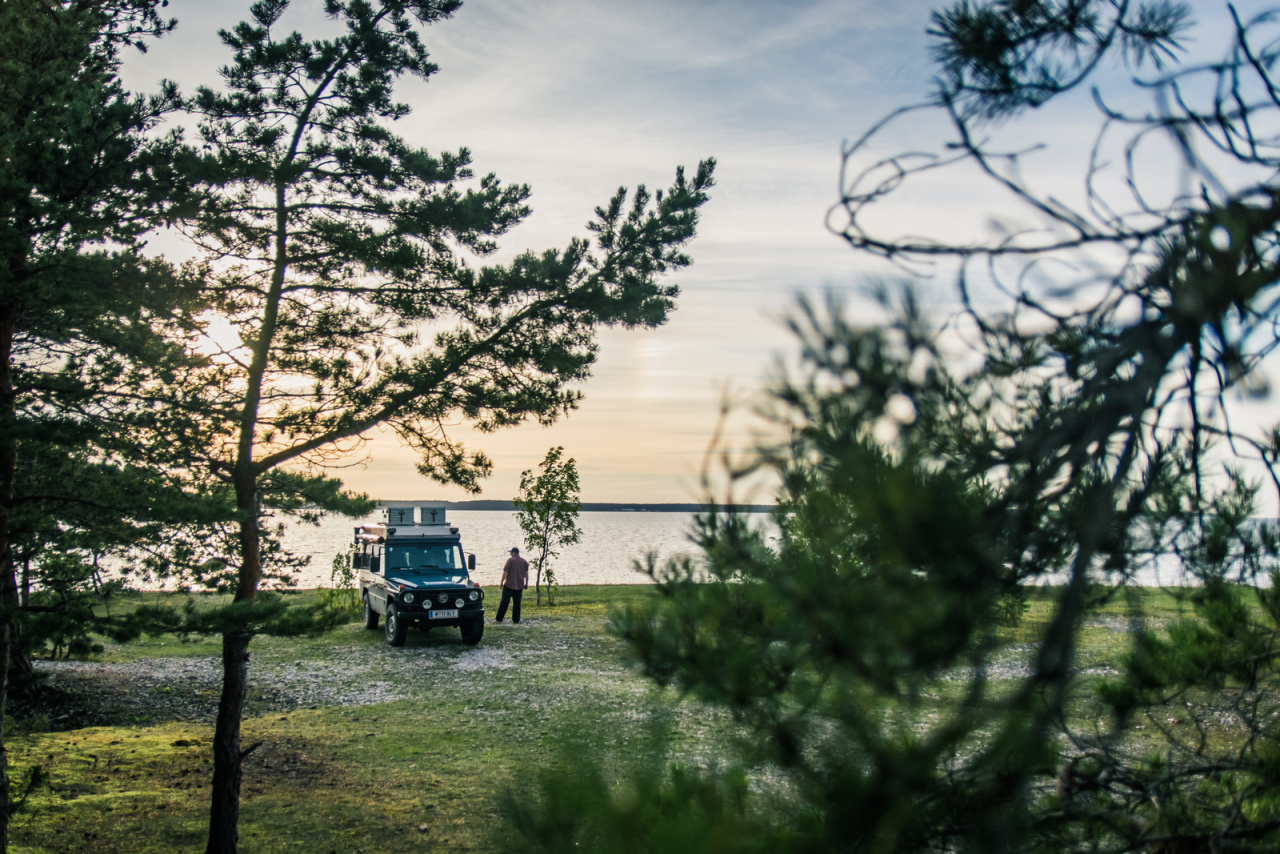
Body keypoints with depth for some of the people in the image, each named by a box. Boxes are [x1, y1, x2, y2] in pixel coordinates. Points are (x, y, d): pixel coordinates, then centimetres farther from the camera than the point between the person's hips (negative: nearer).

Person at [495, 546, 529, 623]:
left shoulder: (510, 560, -9)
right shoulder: (524, 561, 7)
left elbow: (505, 572, -11)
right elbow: (526, 573, 8)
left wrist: (502, 582, -4)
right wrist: (526, 583, 14)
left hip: (509, 585, -4)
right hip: (519, 585, 4)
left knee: (504, 602, -1)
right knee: (517, 603, 9)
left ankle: (499, 619, -2)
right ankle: (516, 620, 7)